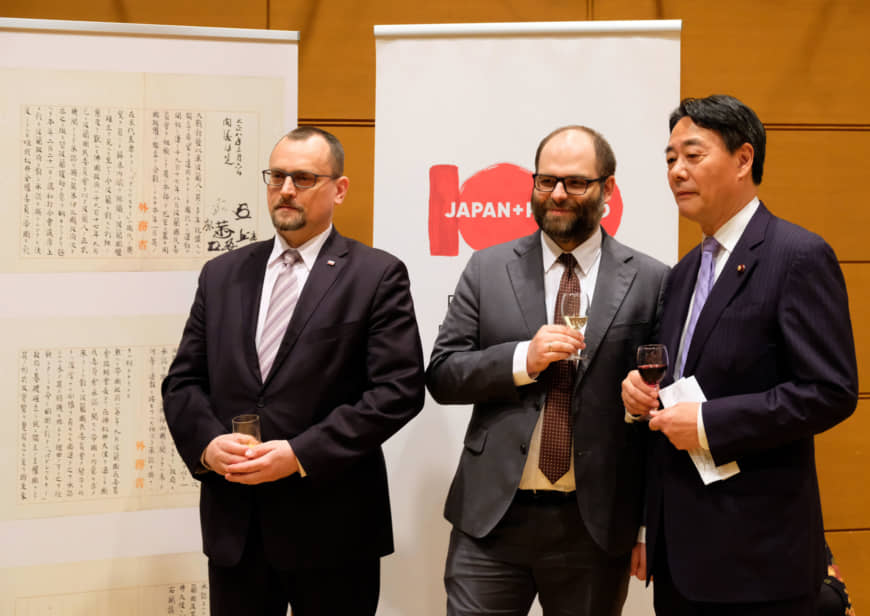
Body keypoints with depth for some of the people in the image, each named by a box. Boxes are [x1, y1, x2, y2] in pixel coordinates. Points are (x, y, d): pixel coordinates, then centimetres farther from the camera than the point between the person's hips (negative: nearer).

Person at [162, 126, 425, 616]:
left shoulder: (377, 276, -2)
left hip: (331, 526, -3)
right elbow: (184, 380, 12)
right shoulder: (222, 275, 12)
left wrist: (302, 454, -16)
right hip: (234, 524, 4)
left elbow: (399, 389, -10)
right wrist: (206, 442, -9)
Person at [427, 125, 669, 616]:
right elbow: (442, 375, 3)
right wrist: (523, 359, -14)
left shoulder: (650, 281, 1)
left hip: (597, 525, -1)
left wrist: (651, 525, 2)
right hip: (492, 518, 1)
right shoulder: (488, 269, 6)